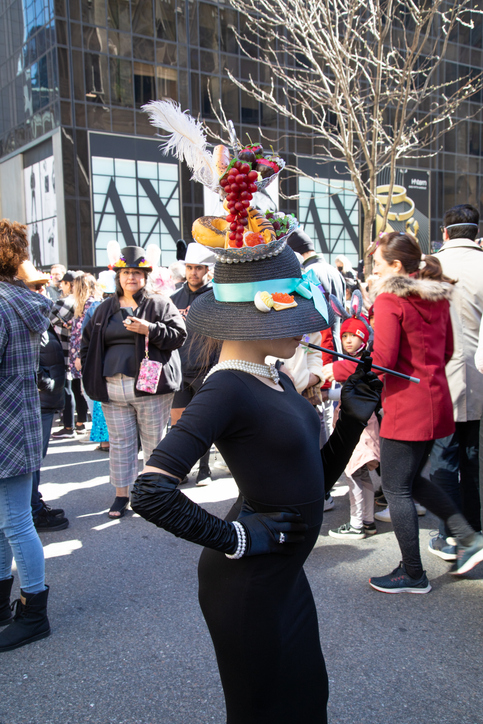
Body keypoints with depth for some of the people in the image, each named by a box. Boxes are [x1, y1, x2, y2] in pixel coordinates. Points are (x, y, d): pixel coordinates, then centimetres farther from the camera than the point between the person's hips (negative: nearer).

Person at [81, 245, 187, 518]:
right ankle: (122, 494, 20)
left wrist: (149, 329, -18)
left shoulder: (160, 304, 4)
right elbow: (88, 342, 21)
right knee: (120, 442, 9)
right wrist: (92, 374, 9)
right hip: (112, 388, 4)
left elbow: (178, 335, -5)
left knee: (154, 441, 5)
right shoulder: (105, 309, 16)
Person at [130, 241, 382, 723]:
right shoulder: (227, 388, -22)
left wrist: (352, 419, -2)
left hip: (285, 574, 8)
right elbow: (150, 492, -29)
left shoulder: (275, 381, 5)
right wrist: (235, 537, -21)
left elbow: (313, 478, 10)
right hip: (249, 586, -8)